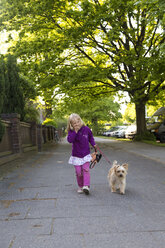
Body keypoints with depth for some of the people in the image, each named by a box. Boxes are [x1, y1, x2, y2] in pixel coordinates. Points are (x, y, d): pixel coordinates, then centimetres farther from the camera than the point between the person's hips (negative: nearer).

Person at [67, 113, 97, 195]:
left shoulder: (86, 129, -4)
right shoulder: (71, 132, -9)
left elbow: (90, 137, 16)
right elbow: (69, 140, -28)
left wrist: (93, 144, 5)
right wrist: (75, 131, -31)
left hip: (86, 154, 0)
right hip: (76, 155, 0)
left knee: (86, 169, -12)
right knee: (78, 172, 2)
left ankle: (86, 186, -17)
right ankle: (80, 187, 19)